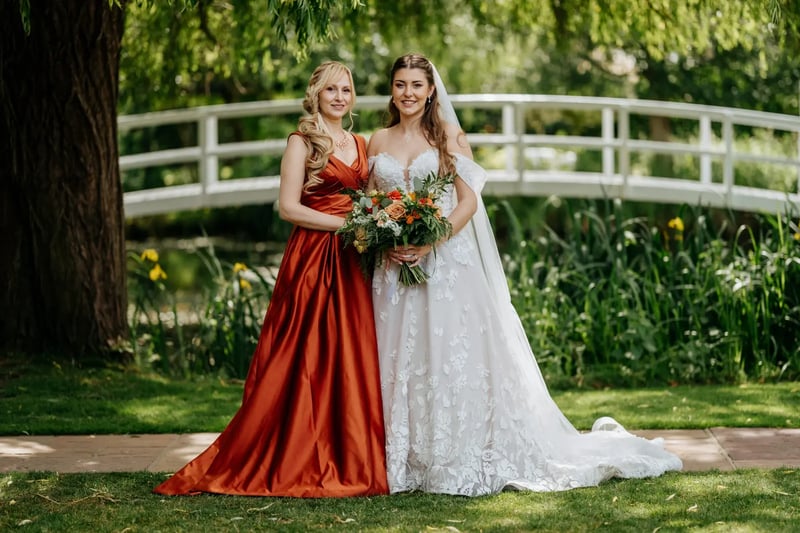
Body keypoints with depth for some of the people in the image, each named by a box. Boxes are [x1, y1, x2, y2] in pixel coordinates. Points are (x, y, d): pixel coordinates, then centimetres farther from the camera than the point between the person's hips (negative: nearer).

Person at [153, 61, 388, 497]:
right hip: (310, 260, -6)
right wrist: (345, 224, -15)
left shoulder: (361, 145, 17)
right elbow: (289, 207, -10)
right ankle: (294, 461, 1)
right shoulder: (302, 142, -3)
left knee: (352, 360, 3)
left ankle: (351, 460, 8)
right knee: (304, 360, -5)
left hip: (350, 263, 6)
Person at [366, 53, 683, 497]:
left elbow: (468, 202, -4)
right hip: (393, 266, 3)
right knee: (399, 364, 2)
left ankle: (457, 462, 2)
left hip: (446, 263, -3)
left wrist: (428, 244, -16)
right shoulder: (379, 141, 11)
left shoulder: (449, 136, 2)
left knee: (451, 357, -5)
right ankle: (404, 464, 8)